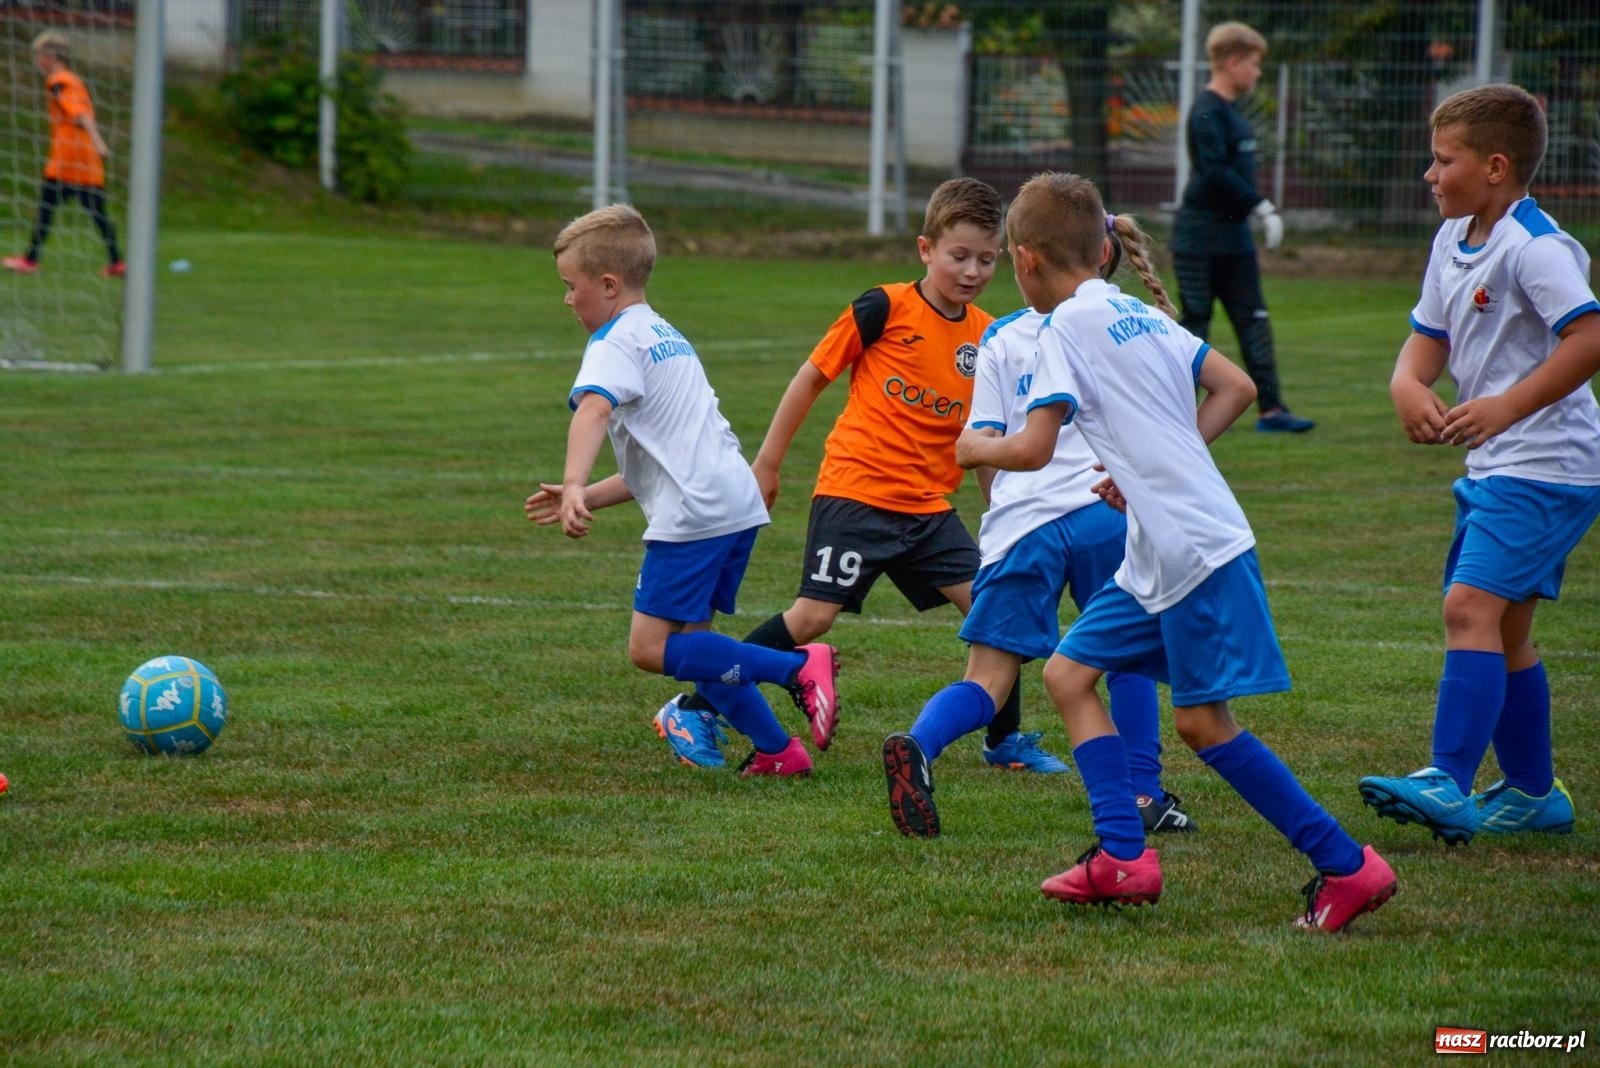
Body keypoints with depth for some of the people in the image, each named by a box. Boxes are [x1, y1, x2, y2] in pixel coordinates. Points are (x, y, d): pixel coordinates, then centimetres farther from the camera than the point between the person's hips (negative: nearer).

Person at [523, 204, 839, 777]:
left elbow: (594, 407, -25)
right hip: (738, 501, 10)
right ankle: (777, 750, 16)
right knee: (688, 635, 18)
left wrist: (574, 488, -39)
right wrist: (588, 497, 26)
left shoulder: (616, 342, -3)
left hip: (694, 513, -10)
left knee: (650, 648, -9)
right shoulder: (666, 336, 27)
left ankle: (798, 667, -17)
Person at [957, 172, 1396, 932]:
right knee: (1069, 673, 11)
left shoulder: (1068, 327, -11)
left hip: (1196, 551, -9)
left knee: (1203, 722, -5)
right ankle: (1123, 855, 5)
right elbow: (1236, 388, 15)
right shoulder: (1140, 314, 14)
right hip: (1159, 554, 9)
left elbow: (1032, 449, -16)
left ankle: (1346, 865, -2)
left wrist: (975, 449, 5)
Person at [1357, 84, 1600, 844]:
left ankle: (1449, 785, -26)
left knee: (1472, 606, -20)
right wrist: (1408, 383, -7)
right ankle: (1533, 791, 26)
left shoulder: (1535, 249, -17)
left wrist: (1506, 407, -25)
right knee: (1503, 634, 15)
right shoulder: (1454, 242, 12)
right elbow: (1429, 336, 16)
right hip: (1496, 469, 10)